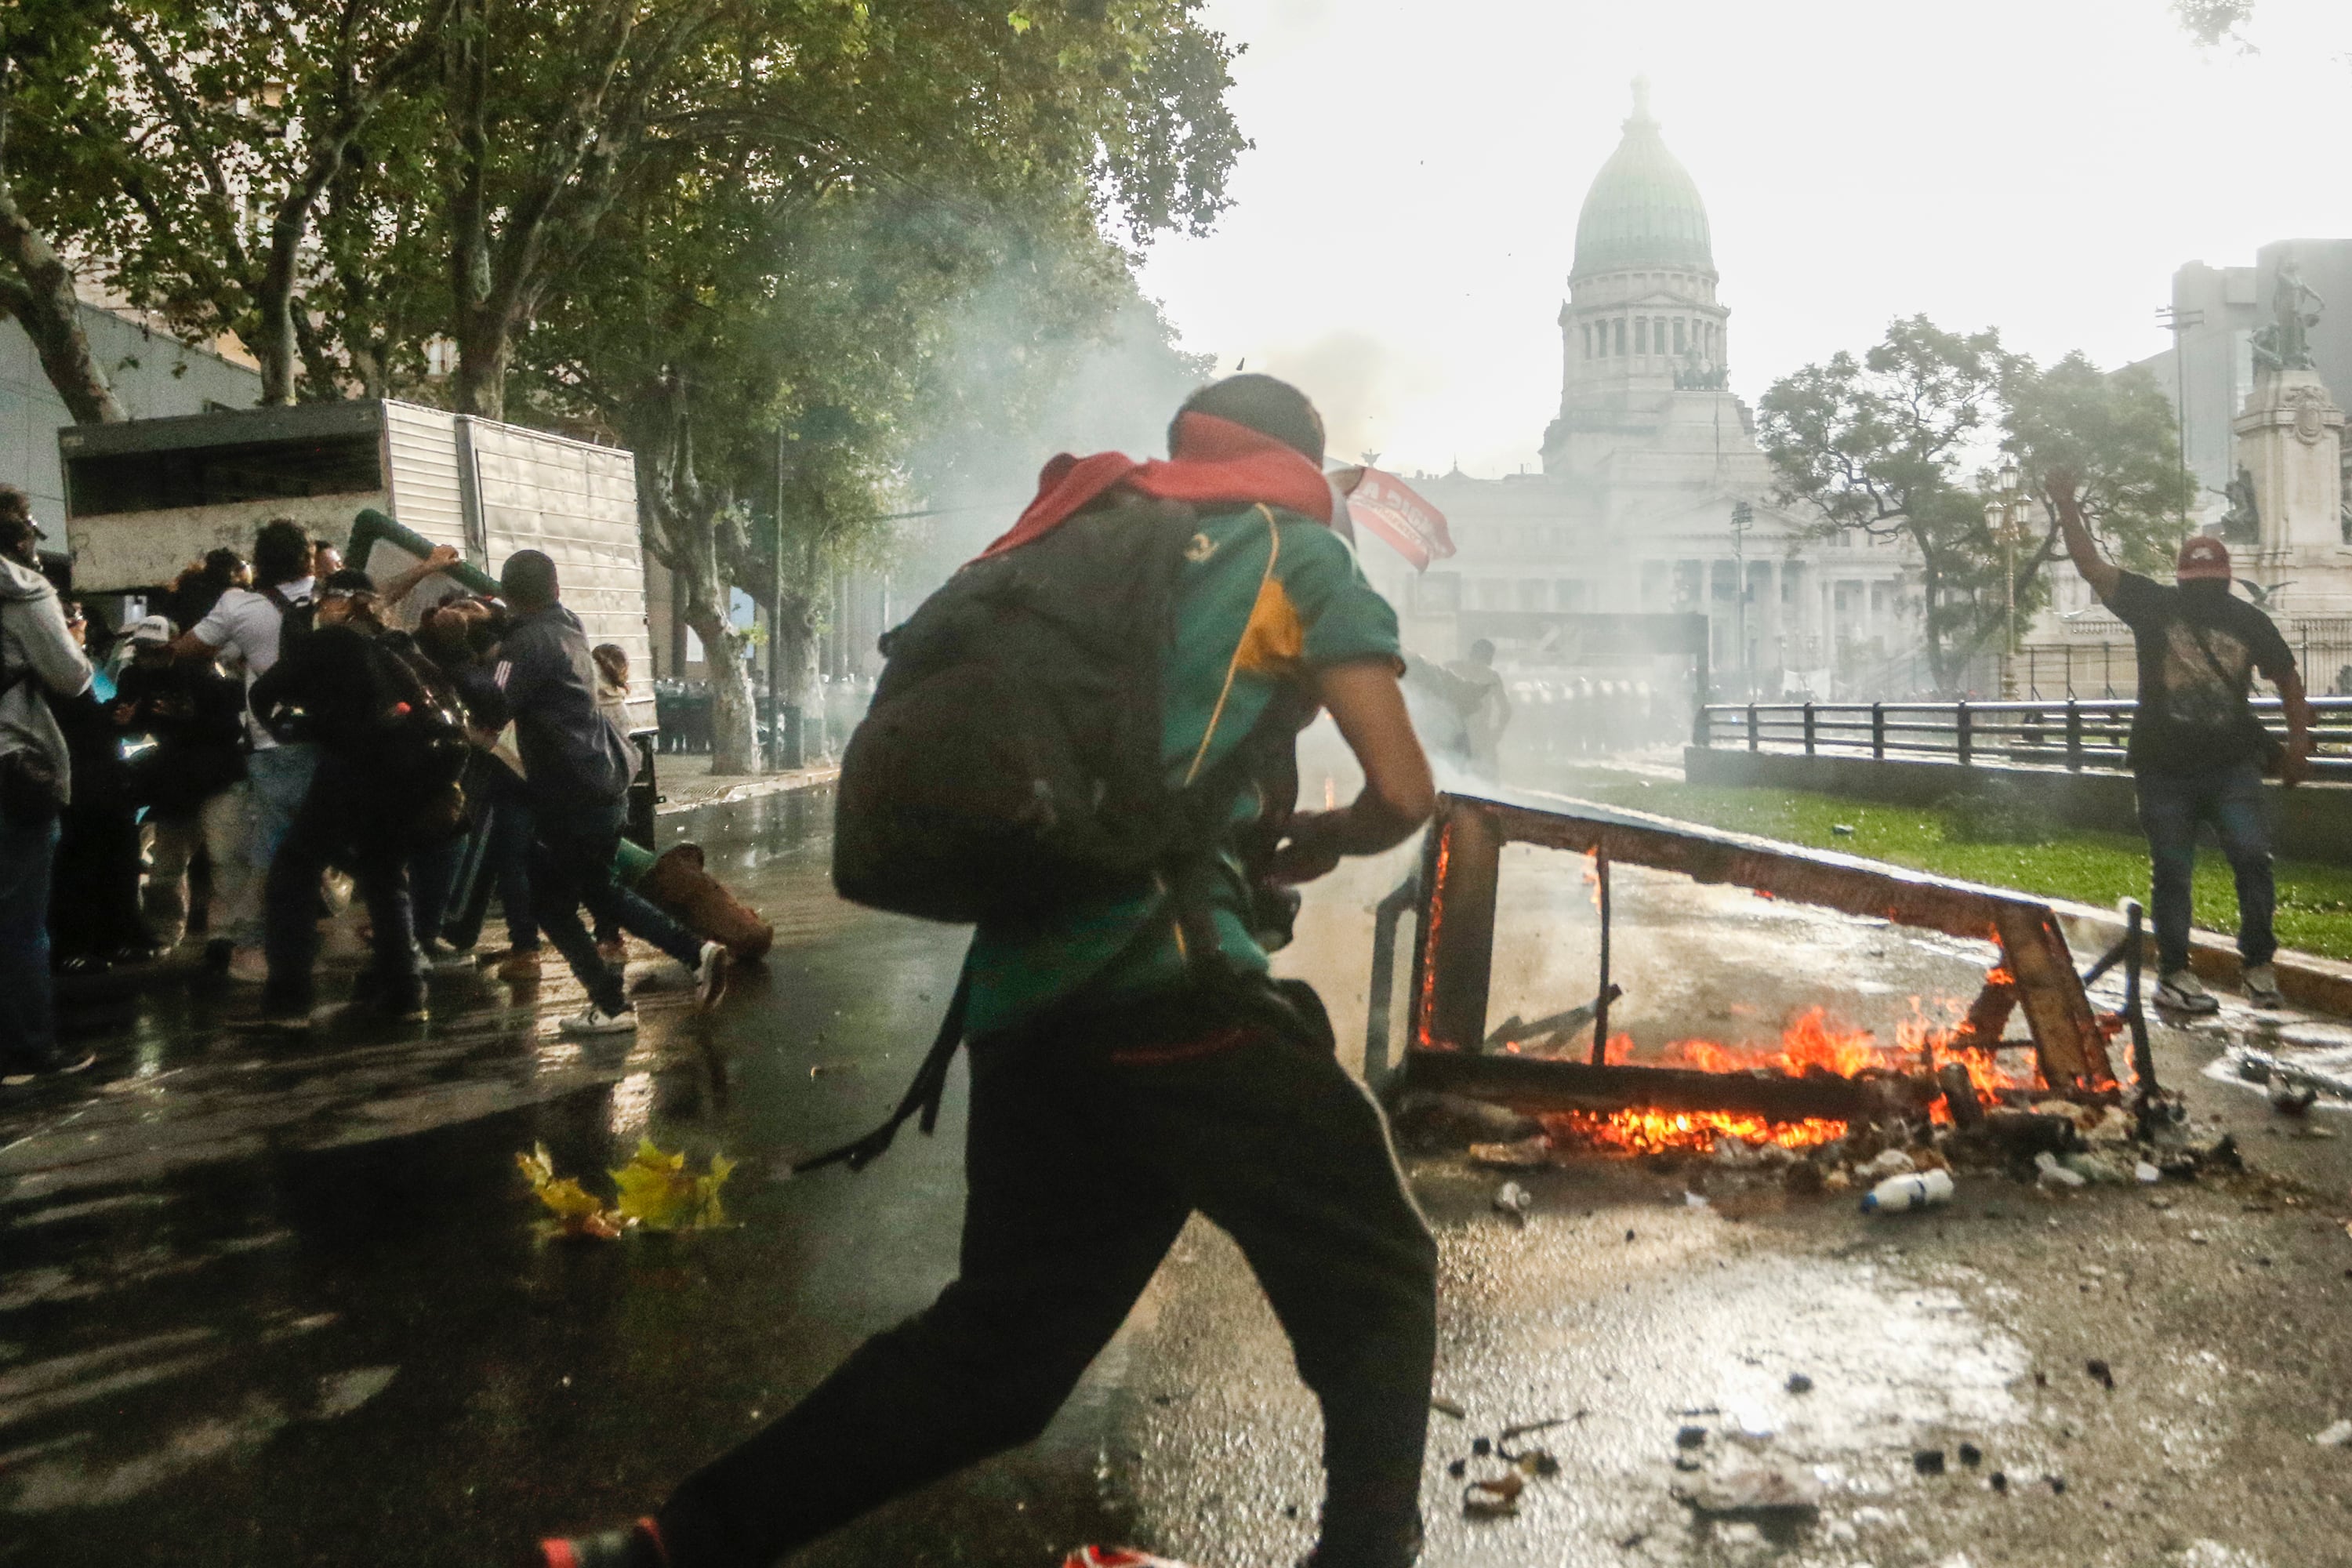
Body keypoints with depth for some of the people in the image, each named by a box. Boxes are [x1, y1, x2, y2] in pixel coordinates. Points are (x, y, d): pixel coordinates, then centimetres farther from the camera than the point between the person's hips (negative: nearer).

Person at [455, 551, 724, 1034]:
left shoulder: (528, 641, -13)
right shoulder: (569, 631, 12)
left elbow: (496, 705, -24)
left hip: (572, 799, -8)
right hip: (605, 787, 8)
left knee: (551, 904, 7)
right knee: (600, 891, 23)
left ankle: (611, 1006, 6)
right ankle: (696, 952, 12)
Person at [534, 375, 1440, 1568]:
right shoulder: (1297, 551, 7)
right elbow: (1403, 791, -1)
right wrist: (1321, 840, 20)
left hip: (1022, 1000, 7)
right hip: (1172, 982, -6)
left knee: (1000, 1338, 17)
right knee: (1376, 1288, 10)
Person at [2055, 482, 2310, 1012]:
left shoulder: (2248, 621, 5)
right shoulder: (2154, 606, 0)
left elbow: (2287, 678, 15)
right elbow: (2091, 565, -6)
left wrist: (2298, 744, 7)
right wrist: (2067, 507, -13)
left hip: (2232, 765, 1)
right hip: (2164, 769, -1)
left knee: (2253, 859, -10)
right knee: (2171, 873, 5)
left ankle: (2258, 966, 4)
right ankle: (2173, 973, 16)